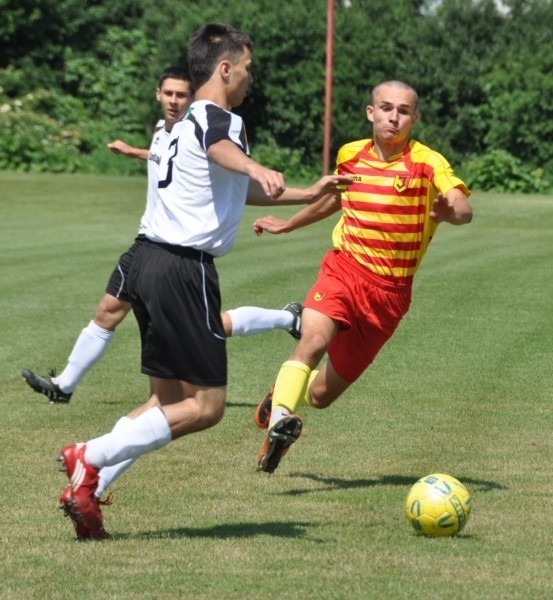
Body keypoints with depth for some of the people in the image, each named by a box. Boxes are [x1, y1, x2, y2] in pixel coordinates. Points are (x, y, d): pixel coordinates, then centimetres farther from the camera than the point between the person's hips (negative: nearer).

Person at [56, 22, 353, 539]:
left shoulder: (187, 124, 24)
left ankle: (88, 485, 1)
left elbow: (238, 191, 41)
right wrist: (257, 168, -57)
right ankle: (90, 459, -10)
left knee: (170, 401, 12)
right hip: (185, 269, -10)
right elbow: (219, 148, -34)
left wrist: (308, 195, 49)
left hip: (152, 263, 10)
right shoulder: (218, 118, -6)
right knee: (205, 405, -6)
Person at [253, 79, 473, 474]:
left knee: (322, 394, 6)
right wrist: (287, 224, 38)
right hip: (344, 268, 1)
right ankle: (281, 416, -34)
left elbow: (464, 209, -24)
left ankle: (283, 396, 37)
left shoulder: (428, 164, -8)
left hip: (390, 290, -1)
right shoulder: (350, 155, 5)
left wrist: (449, 212, -48)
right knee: (314, 340, -32)